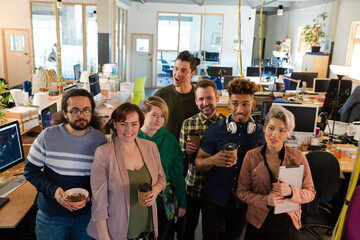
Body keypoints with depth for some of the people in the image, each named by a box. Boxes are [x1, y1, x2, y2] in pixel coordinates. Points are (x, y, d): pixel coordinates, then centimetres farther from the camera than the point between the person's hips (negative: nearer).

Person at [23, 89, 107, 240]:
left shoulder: (100, 140, -7)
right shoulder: (48, 136, -11)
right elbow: (30, 170, -4)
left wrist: (89, 194, -16)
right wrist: (53, 190, -18)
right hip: (50, 215, -1)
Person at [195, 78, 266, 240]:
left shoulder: (260, 133, -7)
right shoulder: (215, 130, -13)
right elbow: (198, 164, -9)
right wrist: (213, 160, -32)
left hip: (243, 200, 2)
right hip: (214, 198, -2)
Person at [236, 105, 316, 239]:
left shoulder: (298, 157, -9)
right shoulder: (251, 156, -9)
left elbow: (310, 193, -4)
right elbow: (241, 191, -5)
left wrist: (290, 192, -23)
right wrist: (265, 200, -20)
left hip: (288, 224, 1)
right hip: (258, 223, 0)